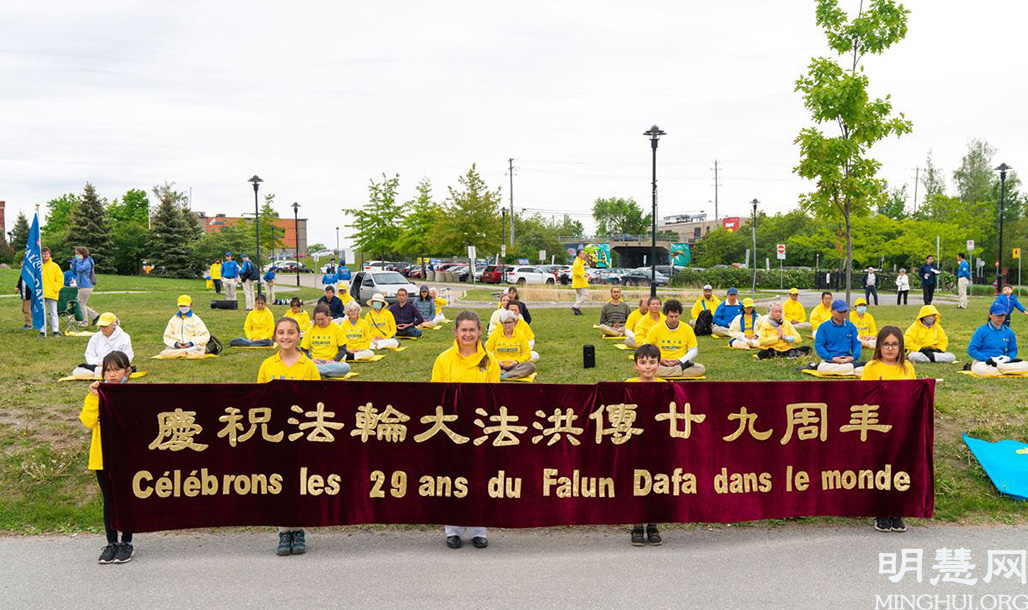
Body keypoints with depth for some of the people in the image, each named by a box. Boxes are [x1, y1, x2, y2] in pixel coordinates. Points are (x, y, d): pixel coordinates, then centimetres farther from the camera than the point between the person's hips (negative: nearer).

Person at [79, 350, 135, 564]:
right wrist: (94, 398, -15)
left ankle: (127, 542, 19)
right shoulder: (96, 395, 4)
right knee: (108, 500, 11)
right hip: (102, 456, 3)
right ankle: (111, 542, 21)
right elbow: (88, 421, -9)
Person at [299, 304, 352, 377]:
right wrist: (310, 359, -10)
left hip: (331, 362, -1)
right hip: (315, 362, 1)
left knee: (345, 367, -37)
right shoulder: (310, 329, 8)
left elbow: (342, 350, 2)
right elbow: (303, 350, 11)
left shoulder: (337, 328, 3)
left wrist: (333, 361, -16)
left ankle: (315, 371, -34)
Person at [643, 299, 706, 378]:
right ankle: (682, 368, -26)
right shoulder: (656, 329, 1)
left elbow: (693, 351, 7)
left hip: (680, 363, 1)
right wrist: (659, 359, -9)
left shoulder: (687, 329, 3)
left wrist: (680, 361, -10)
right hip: (661, 364, -1)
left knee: (701, 369, -26)